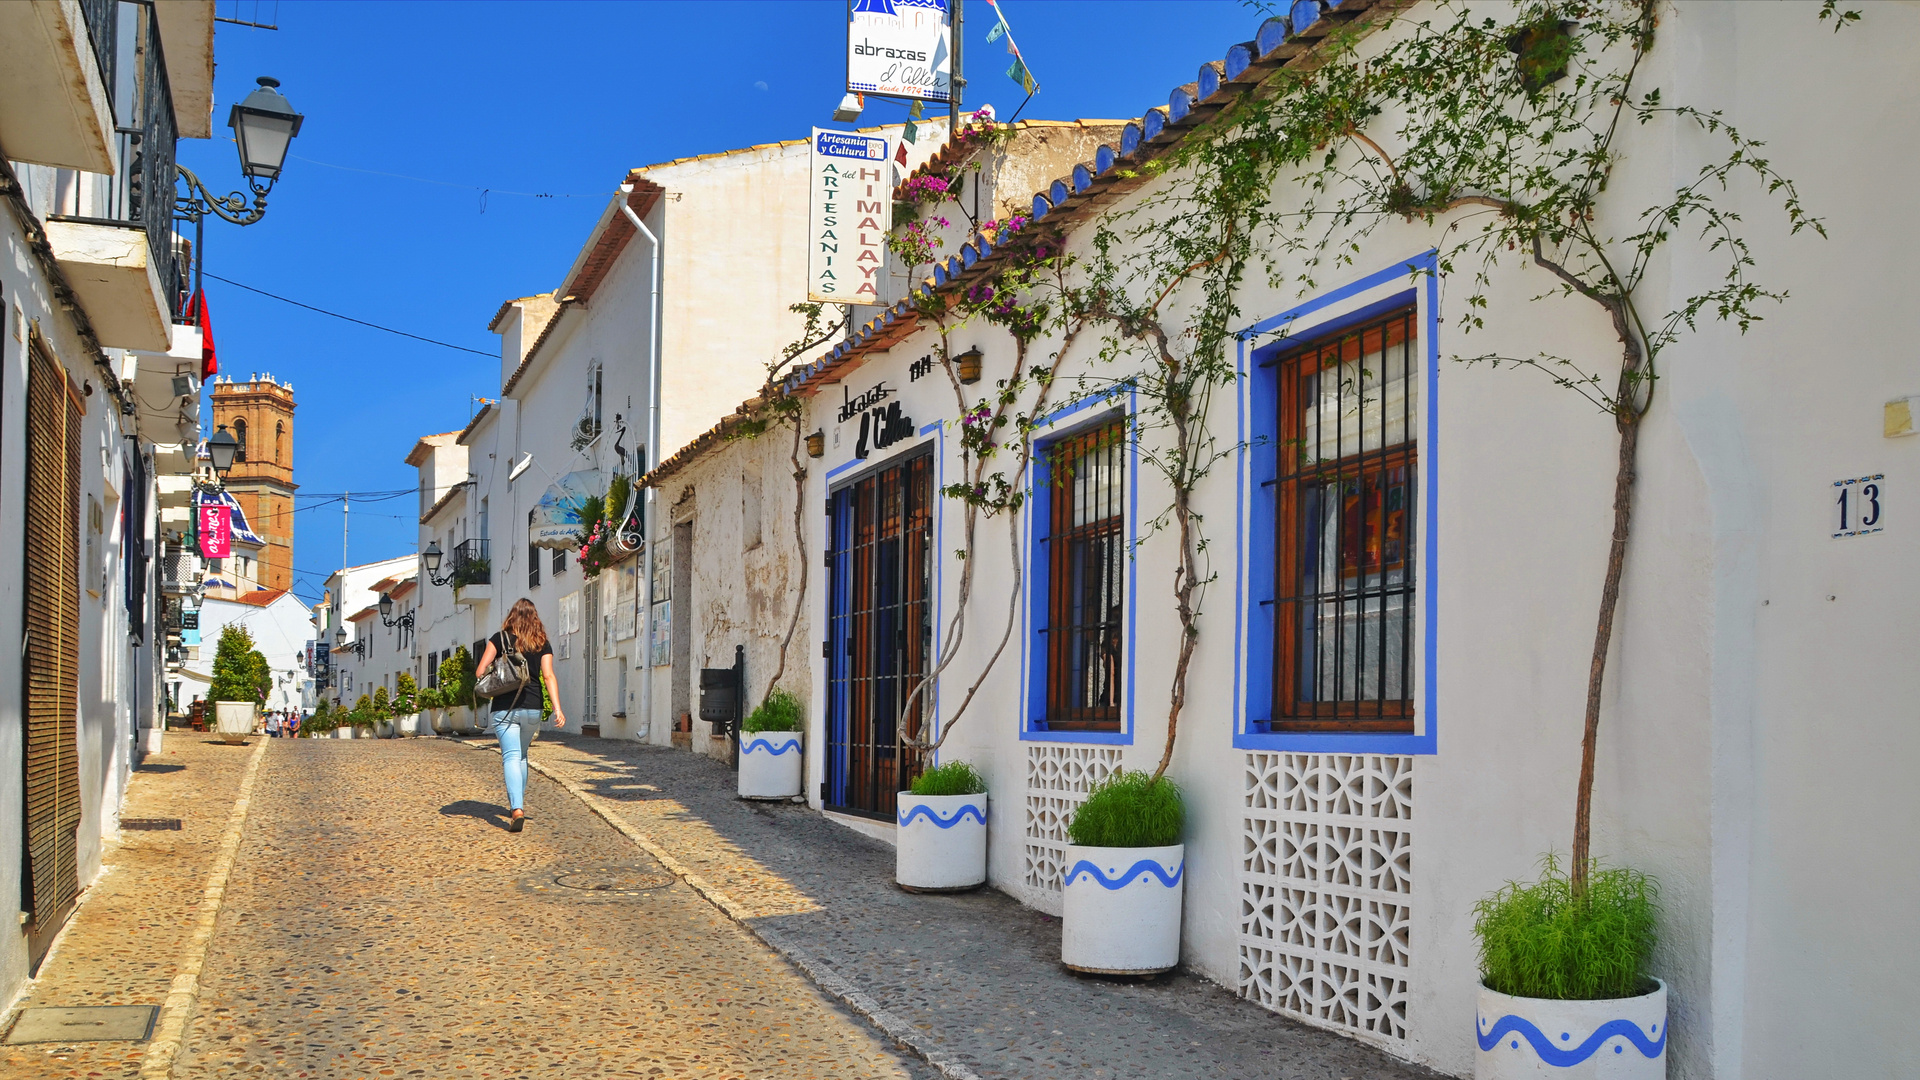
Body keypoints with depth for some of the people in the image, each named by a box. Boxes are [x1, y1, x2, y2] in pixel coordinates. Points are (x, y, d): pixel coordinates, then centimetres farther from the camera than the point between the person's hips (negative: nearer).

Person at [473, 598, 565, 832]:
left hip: (505, 707, -3)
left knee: (511, 757, -9)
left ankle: (517, 809, -25)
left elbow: (481, 670, -4)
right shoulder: (543, 643, 5)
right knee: (522, 756, 22)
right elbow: (548, 676, -4)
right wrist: (557, 709, -9)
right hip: (532, 708, 3)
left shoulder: (500, 638, 0)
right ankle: (517, 802, 31)